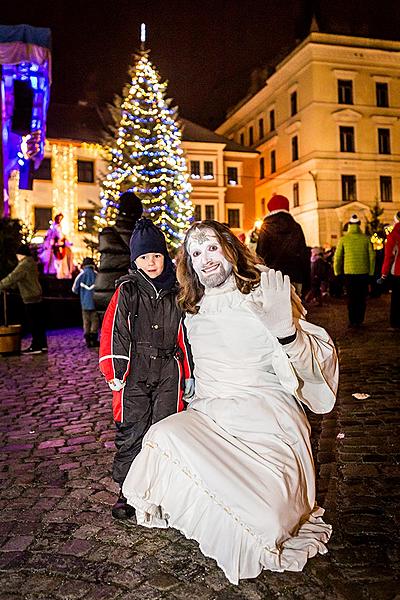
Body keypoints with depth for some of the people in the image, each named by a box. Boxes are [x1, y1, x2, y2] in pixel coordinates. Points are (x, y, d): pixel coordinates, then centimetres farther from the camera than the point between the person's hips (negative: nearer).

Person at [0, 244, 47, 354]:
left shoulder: (23, 266, -15)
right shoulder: (31, 264, 15)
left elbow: (12, 278, -21)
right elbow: (18, 280, 22)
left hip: (30, 299, -9)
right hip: (37, 298, 9)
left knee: (33, 324, -5)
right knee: (39, 323, 12)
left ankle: (36, 347, -2)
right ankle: (42, 345, 18)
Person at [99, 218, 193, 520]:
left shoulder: (175, 292, 8)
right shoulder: (126, 291, 0)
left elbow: (183, 334, 12)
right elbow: (113, 332, -3)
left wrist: (188, 373, 11)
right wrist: (114, 372, -8)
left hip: (168, 373, 2)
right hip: (135, 373, -2)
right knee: (132, 432, 2)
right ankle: (127, 491, 16)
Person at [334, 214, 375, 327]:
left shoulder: (343, 239, -3)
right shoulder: (366, 239, 0)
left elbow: (337, 257, -1)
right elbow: (372, 256, 3)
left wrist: (337, 272, 11)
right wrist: (371, 272, 12)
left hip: (349, 272, -1)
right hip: (364, 272, 1)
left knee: (351, 298, 6)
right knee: (362, 298, 10)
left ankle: (352, 321, 5)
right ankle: (360, 320, 13)